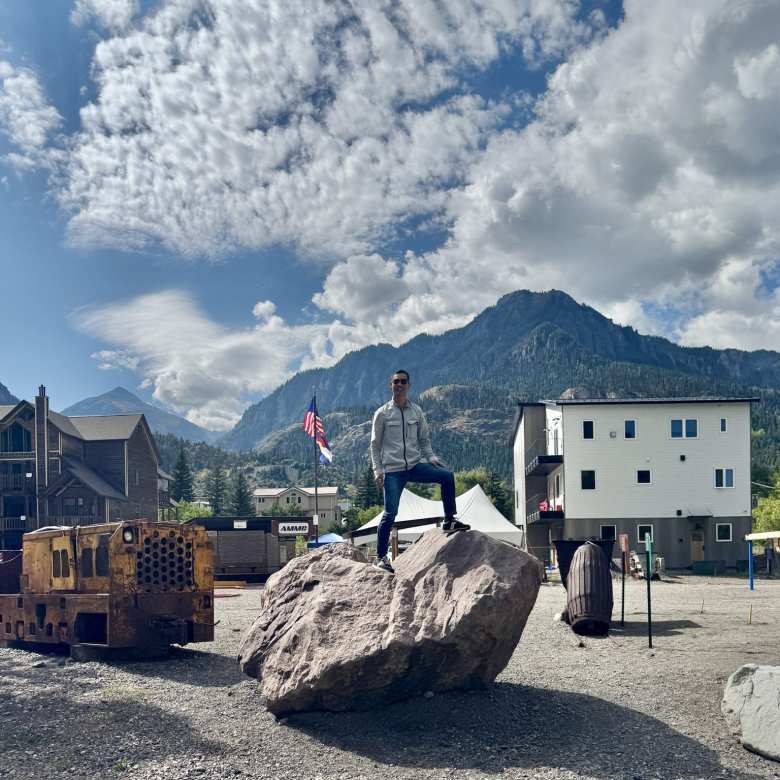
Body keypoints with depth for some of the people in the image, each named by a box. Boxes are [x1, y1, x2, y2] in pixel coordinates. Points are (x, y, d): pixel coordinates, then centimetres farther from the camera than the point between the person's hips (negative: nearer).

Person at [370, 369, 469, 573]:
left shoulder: (416, 411, 9)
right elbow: (375, 445, 2)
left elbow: (424, 439, 15)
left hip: (415, 465, 3)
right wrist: (377, 470, -6)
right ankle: (381, 557, 6)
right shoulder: (382, 413, 0)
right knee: (390, 513, -6)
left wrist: (431, 457, -2)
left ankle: (449, 520, -6)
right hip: (393, 470, -3)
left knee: (447, 475, -18)